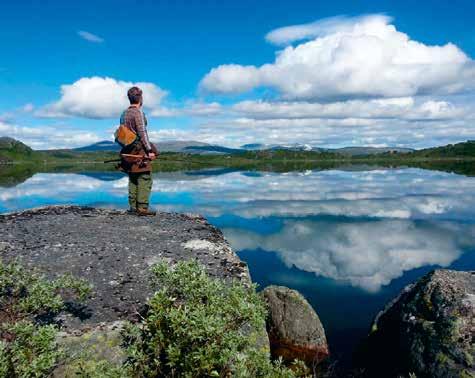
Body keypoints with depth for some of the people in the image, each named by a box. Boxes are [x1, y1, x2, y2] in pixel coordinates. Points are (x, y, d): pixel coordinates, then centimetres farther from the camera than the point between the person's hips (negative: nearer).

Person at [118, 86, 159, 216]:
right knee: (145, 179, -6)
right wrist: (150, 150, -15)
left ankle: (133, 206, 12)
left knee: (133, 179, 11)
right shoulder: (138, 112, -10)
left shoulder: (124, 113, 15)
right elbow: (142, 133, -17)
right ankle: (142, 207, -8)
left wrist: (125, 149, 20)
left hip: (128, 151, 8)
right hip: (140, 151, -8)